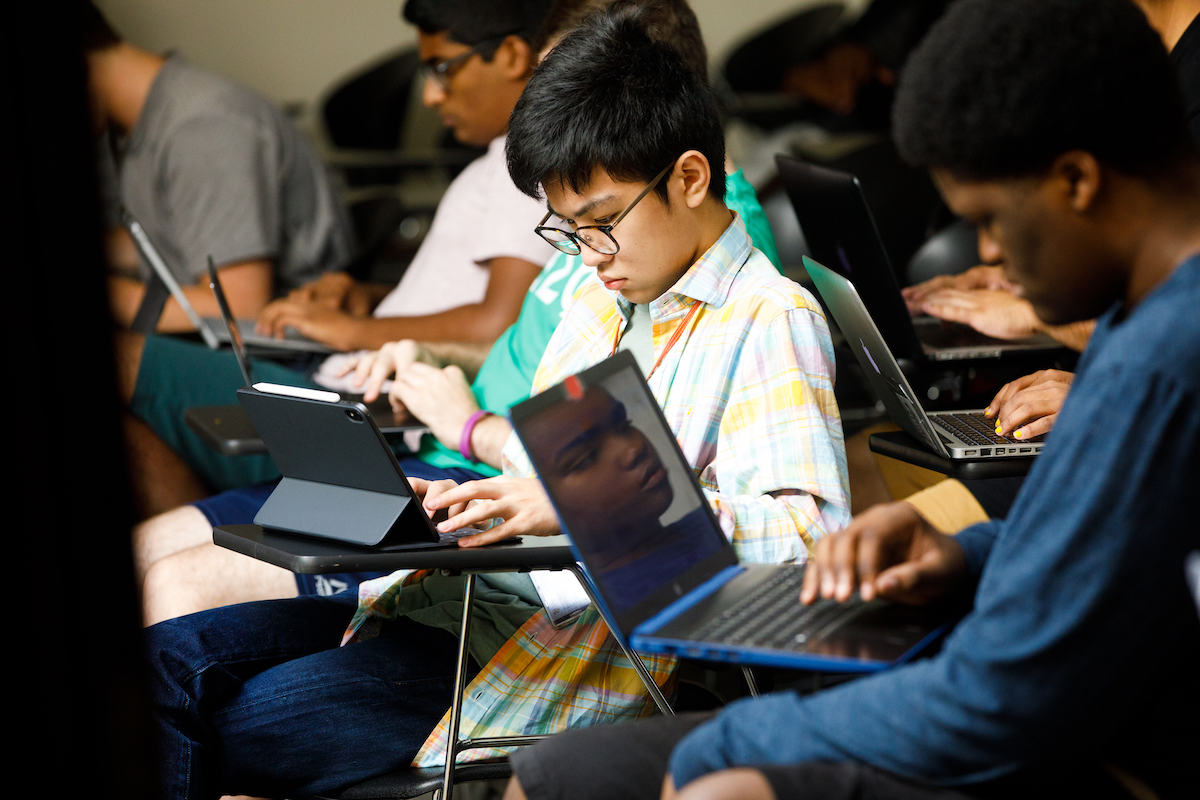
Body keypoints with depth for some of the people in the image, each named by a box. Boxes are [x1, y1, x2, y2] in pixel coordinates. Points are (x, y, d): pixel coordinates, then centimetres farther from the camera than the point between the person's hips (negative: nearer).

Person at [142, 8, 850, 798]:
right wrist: (451, 507, 4)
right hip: (465, 595, 9)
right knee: (169, 659, -5)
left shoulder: (769, 321, -8)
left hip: (577, 655, -9)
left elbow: (810, 532, -22)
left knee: (235, 725, -20)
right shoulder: (598, 303, 19)